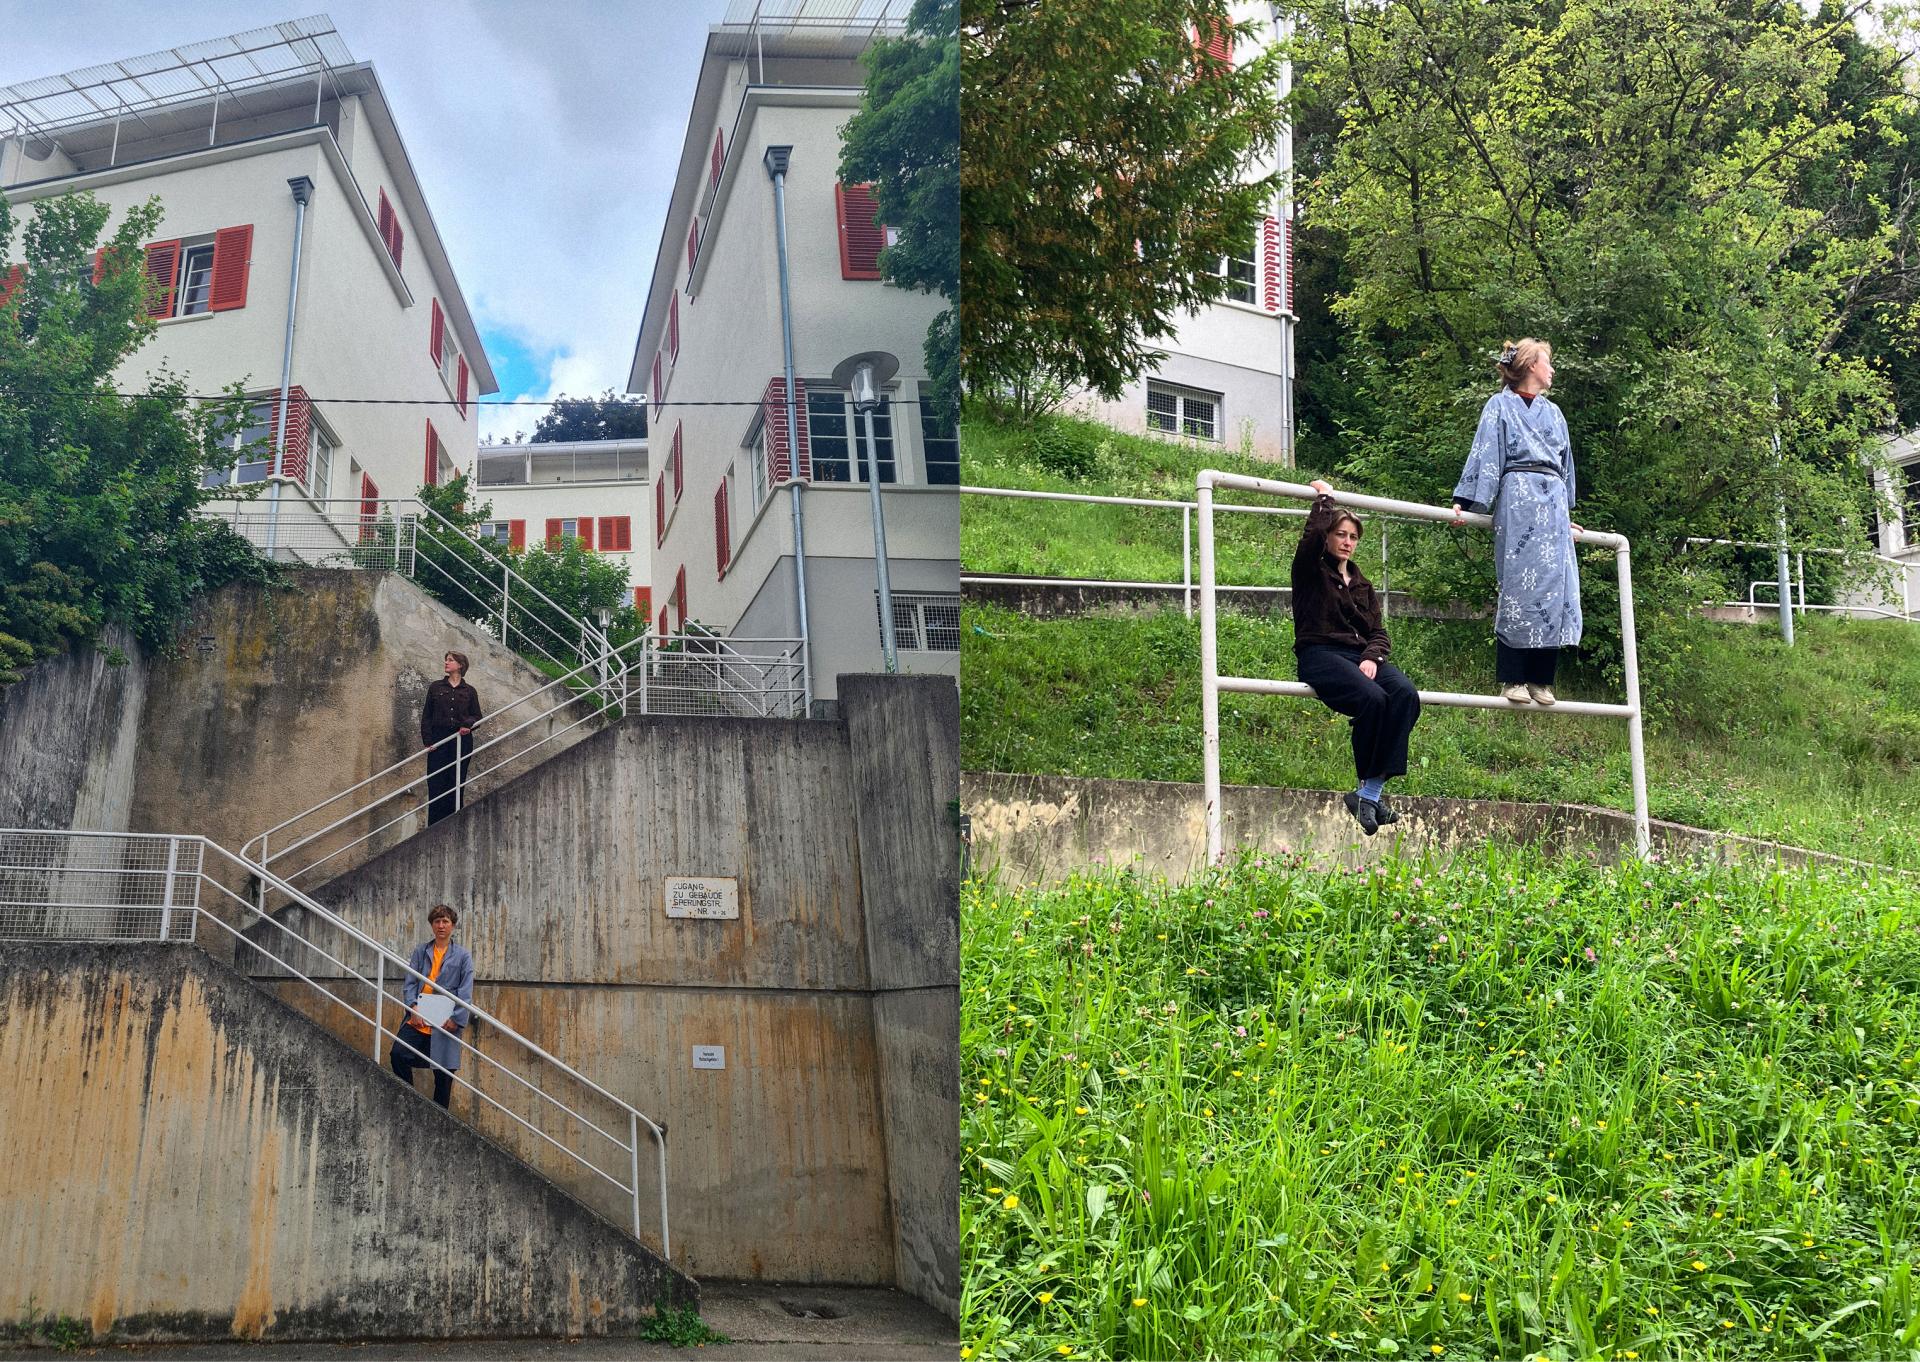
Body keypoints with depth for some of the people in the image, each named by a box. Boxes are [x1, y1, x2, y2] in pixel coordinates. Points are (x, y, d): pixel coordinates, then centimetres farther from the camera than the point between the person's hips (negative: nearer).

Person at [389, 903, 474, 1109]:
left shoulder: (462, 955, 3)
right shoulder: (421, 951, 10)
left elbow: (466, 992, -1)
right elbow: (410, 982, 6)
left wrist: (456, 1019, -11)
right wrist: (413, 1007, -9)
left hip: (445, 1022, -2)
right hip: (418, 1020, 2)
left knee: (443, 1073, 3)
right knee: (398, 1055, -13)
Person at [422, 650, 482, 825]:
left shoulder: (469, 691, 10)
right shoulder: (436, 687, 10)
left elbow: (477, 717, 10)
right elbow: (426, 716, 7)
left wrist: (468, 725, -13)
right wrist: (428, 740, -5)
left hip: (462, 741, 0)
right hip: (439, 739, 0)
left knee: (457, 782, 0)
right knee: (436, 783, -6)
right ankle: (434, 826, -6)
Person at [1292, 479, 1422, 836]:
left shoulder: (1361, 583, 26)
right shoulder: (1311, 571, 10)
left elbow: (1378, 632, 17)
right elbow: (1312, 535, -14)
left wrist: (1372, 658, -5)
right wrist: (1324, 498, 1)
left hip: (1361, 655, 5)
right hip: (1320, 655, -5)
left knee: (1406, 694, -27)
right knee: (1372, 698, -34)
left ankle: (1370, 792, -30)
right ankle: (1367, 787, -19)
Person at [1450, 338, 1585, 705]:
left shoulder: (1553, 412, 24)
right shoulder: (1500, 406, 7)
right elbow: (1484, 455, -1)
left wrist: (1568, 514, 26)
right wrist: (1465, 502, -10)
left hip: (1553, 503, 6)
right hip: (1517, 499, -6)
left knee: (1555, 588, -3)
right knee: (1518, 586, -10)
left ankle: (1541, 680, 0)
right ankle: (1512, 678, -7)